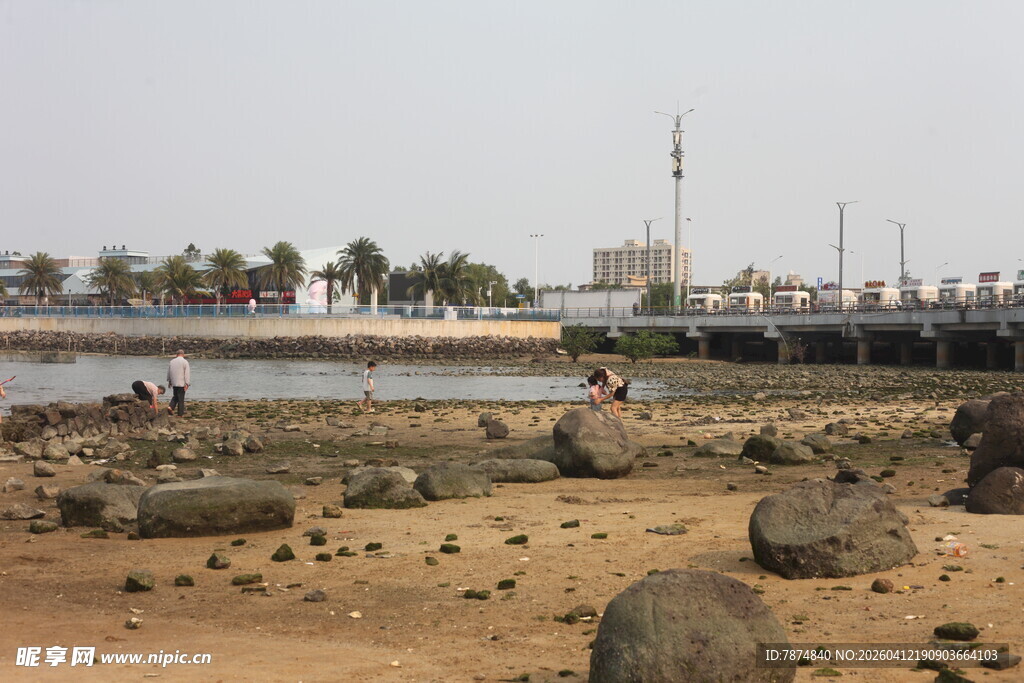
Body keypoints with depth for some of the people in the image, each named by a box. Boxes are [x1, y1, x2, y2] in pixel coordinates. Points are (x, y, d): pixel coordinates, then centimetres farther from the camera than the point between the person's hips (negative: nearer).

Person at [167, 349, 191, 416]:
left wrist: (169, 381, 27)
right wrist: (187, 383, -11)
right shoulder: (185, 362, -8)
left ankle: (170, 407, -3)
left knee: (175, 396, 19)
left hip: (174, 383, 4)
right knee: (181, 398, 2)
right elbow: (187, 373, -12)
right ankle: (180, 414, 3)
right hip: (181, 383, -4)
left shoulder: (172, 361, 8)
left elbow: (168, 372, 16)